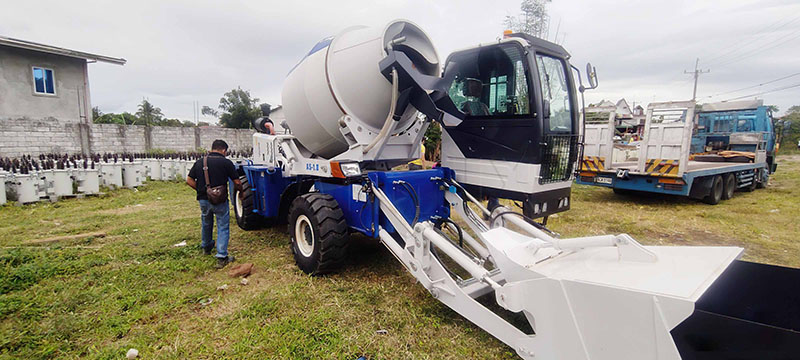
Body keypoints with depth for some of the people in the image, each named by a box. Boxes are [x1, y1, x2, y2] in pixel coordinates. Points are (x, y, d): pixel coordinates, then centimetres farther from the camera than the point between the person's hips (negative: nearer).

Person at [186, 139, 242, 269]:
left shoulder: (199, 162, 6)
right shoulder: (226, 162, -8)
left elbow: (189, 180, 5)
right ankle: (222, 258, -2)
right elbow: (237, 182, -7)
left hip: (203, 199, 5)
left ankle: (206, 247, 47)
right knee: (223, 227, 3)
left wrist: (201, 190, 13)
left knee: (206, 224, 26)